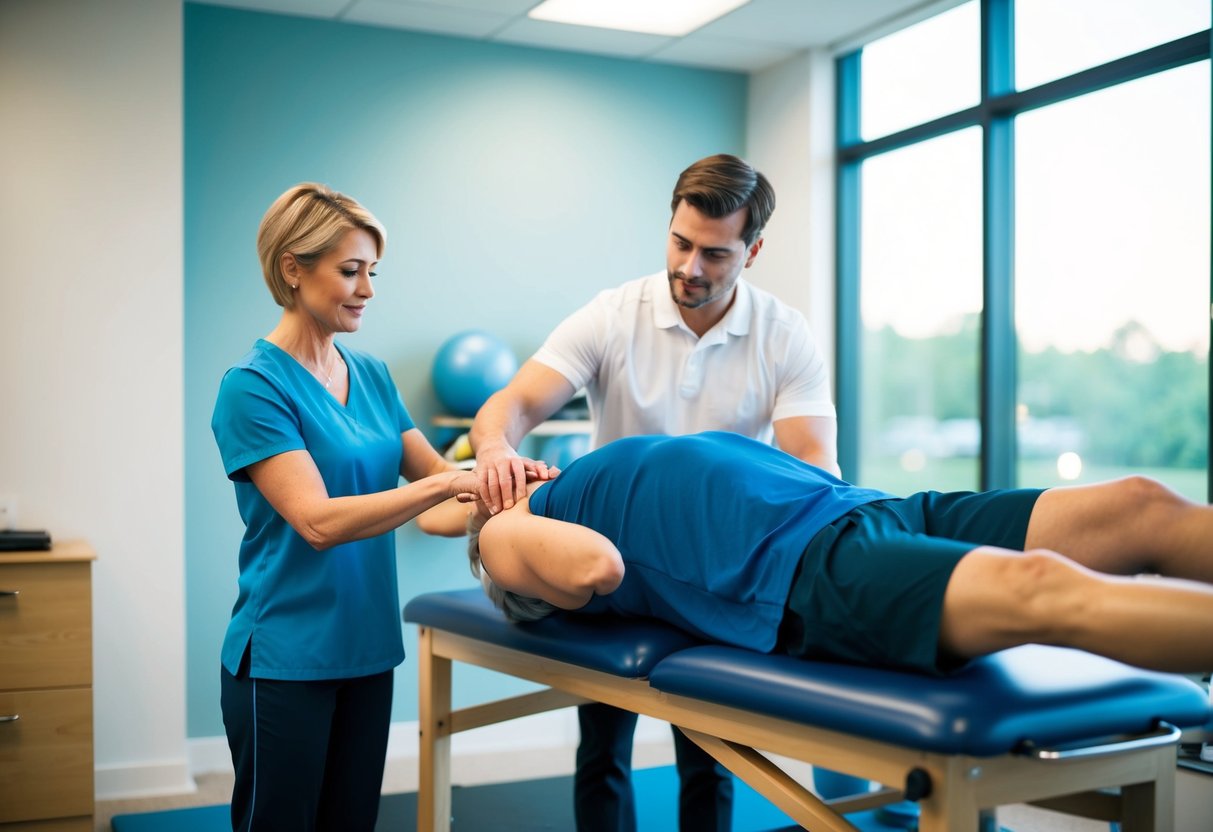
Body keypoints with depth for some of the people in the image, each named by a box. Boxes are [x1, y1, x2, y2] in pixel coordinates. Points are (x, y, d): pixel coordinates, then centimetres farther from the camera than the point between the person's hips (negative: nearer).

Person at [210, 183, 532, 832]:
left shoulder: (372, 375, 7)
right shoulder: (253, 386, -14)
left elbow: (432, 471, 10)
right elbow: (318, 521, -23)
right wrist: (448, 484, -27)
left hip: (367, 650, 7)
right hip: (283, 659, -6)